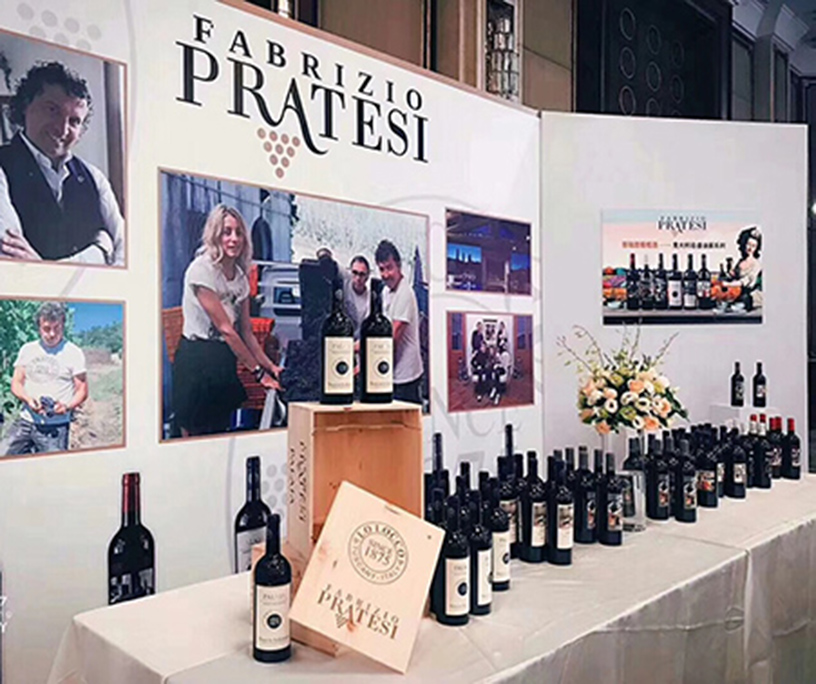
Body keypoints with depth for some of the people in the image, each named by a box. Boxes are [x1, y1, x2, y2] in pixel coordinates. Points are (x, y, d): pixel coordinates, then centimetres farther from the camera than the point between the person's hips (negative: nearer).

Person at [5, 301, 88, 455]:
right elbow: (16, 383, 12)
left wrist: (67, 406, -20)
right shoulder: (27, 350, 12)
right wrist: (28, 399, -10)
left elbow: (82, 390, 0)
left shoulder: (73, 353, 0)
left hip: (55, 427, -4)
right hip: (25, 421, 4)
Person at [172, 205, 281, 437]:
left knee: (221, 432, 12)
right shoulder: (201, 270, -14)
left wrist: (270, 366, 2)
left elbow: (246, 331, 10)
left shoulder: (241, 276, 8)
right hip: (197, 360, -7)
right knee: (194, 436, -2)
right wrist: (258, 371, -15)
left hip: (224, 363, 7)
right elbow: (225, 329, -17)